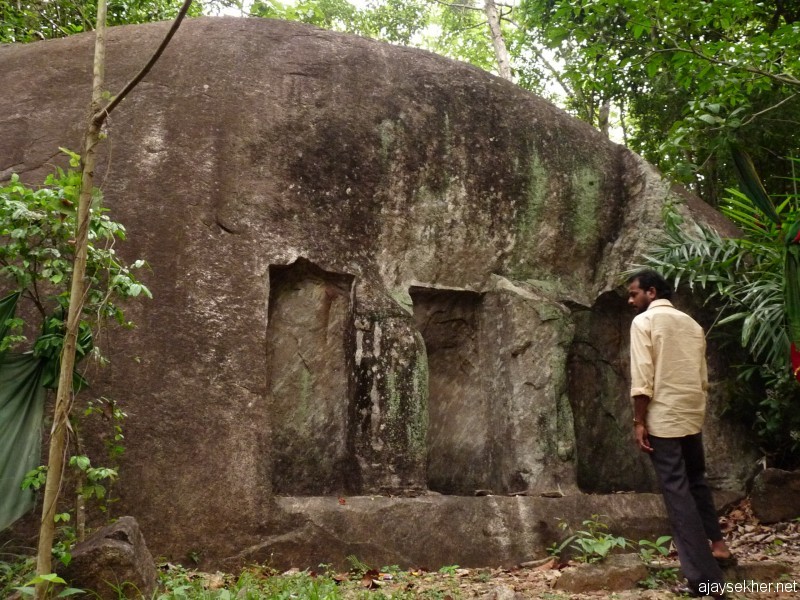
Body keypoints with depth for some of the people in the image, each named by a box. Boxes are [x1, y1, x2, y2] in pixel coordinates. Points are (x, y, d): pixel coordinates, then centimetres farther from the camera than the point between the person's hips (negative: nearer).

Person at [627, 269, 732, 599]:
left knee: (677, 492, -3)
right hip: (693, 416, 7)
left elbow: (642, 377, -15)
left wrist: (639, 422, -11)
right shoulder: (692, 323, 13)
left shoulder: (644, 321, -7)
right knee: (696, 480, 26)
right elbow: (703, 377, 15)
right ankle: (717, 542, 35)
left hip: (663, 418, -7)